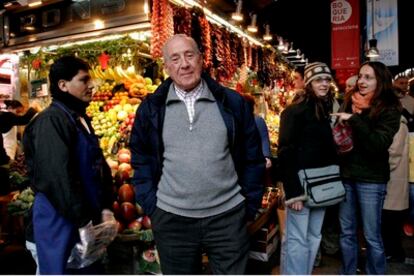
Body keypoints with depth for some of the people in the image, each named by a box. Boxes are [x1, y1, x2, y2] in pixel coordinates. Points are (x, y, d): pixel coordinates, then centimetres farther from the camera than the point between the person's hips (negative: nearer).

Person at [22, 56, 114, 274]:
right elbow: (57, 178, -23)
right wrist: (83, 221, -19)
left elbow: (99, 167, 14)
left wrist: (105, 207, 6)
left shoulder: (81, 119, 13)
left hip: (88, 219, 9)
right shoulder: (51, 121, -16)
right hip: (61, 222, -9)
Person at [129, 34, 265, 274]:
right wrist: (151, 206, 1)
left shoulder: (232, 102, -1)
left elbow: (253, 158, 4)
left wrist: (250, 205, 3)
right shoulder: (151, 108, 1)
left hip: (228, 216, 0)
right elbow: (141, 160, 6)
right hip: (172, 219, 1)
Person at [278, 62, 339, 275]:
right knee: (296, 238, 0)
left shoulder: (332, 109, 11)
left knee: (314, 237, 15)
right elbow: (285, 153, -15)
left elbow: (334, 149, 16)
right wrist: (293, 191, -20)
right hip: (300, 183, -7)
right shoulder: (295, 111, -10)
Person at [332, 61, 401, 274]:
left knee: (372, 236, 7)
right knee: (346, 232, 14)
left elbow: (378, 145, -19)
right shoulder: (349, 103, 6)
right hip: (345, 175, 5)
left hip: (371, 179, -4)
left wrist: (354, 119, -22)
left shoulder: (389, 110, -6)